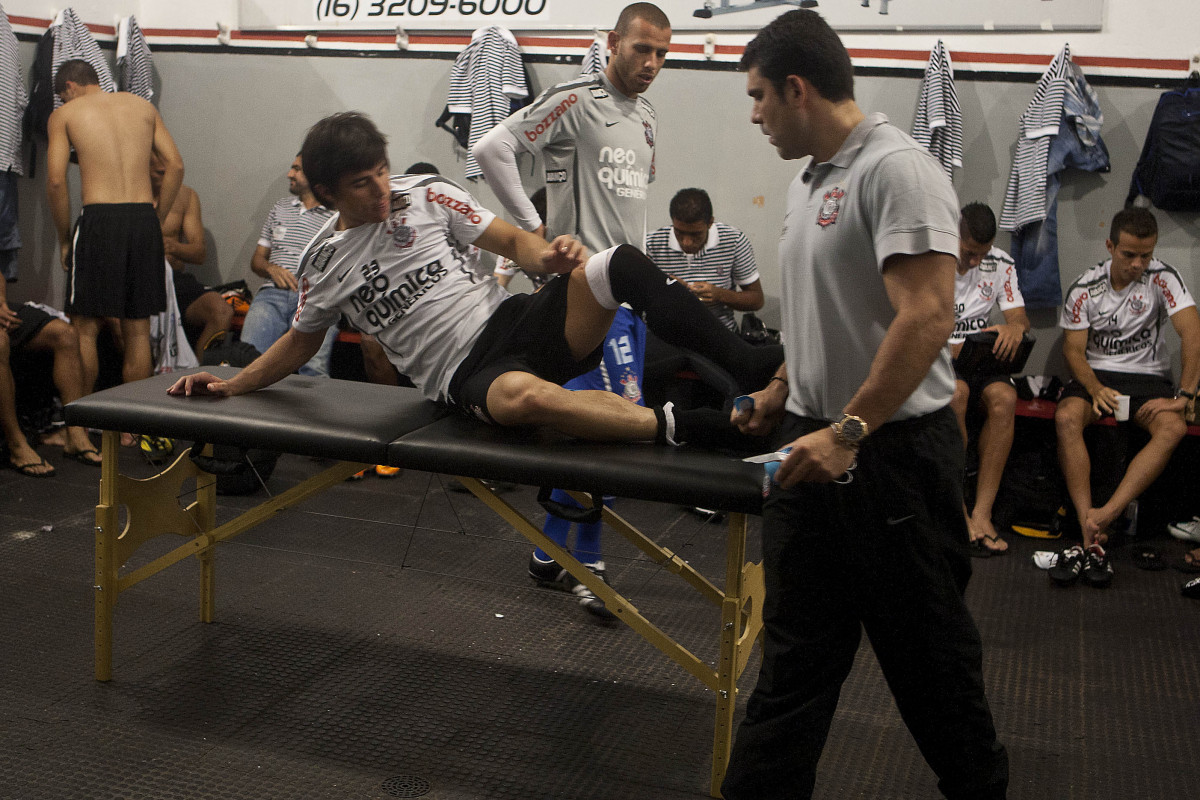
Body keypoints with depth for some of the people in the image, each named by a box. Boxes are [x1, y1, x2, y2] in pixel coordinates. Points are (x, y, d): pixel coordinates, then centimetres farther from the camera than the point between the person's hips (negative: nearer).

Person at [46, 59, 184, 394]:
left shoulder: (65, 113, 8)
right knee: (138, 329, 9)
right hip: (144, 218, 3)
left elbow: (56, 181, -2)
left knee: (86, 329, 6)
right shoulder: (142, 106, 17)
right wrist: (156, 221, 13)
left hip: (99, 218, -3)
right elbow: (175, 165, 8)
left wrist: (64, 238, 8)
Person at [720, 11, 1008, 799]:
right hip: (812, 446, 8)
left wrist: (849, 433, -27)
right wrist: (778, 394, 20)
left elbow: (928, 316, -25)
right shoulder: (811, 180, 14)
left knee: (927, 647, 8)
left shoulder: (897, 168, -16)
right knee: (795, 647, 13)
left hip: (893, 450, -8)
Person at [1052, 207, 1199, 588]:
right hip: (1096, 374, 0)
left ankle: (1105, 514, -40)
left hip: (1149, 376, 0)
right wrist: (1095, 390, -21)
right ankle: (1092, 535, -35)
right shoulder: (1085, 289, -4)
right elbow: (1073, 350, -2)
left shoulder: (1162, 278, -7)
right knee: (1066, 418, -33)